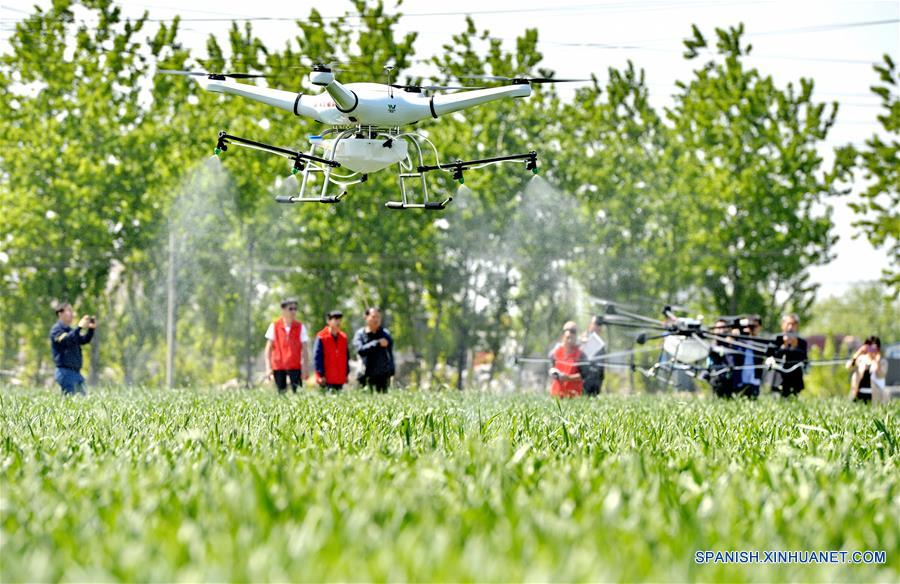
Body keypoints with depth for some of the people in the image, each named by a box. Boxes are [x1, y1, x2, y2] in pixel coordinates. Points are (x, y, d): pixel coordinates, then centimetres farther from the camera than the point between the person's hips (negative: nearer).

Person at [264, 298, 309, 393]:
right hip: (278, 366, 1)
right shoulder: (275, 326, 3)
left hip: (295, 367, -1)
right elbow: (269, 347, 5)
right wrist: (268, 367, -2)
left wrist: (305, 367, -5)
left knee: (297, 392, -12)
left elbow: (304, 349, 3)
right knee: (281, 393, 3)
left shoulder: (300, 327, 3)